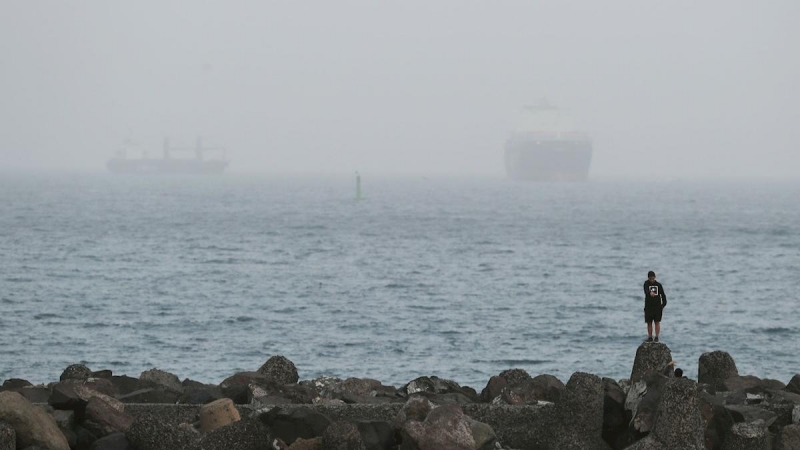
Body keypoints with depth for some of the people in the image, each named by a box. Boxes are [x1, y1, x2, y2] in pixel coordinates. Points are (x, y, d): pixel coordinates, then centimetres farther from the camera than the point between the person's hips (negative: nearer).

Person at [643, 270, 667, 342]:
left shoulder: (658, 285, 5)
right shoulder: (646, 284, 0)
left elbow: (663, 295, 11)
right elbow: (646, 291, -21)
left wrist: (664, 304, 2)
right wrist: (650, 293, -43)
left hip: (657, 306, 0)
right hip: (648, 306, 0)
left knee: (657, 322, -2)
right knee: (649, 322, 3)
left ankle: (657, 337, 1)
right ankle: (650, 337, 10)